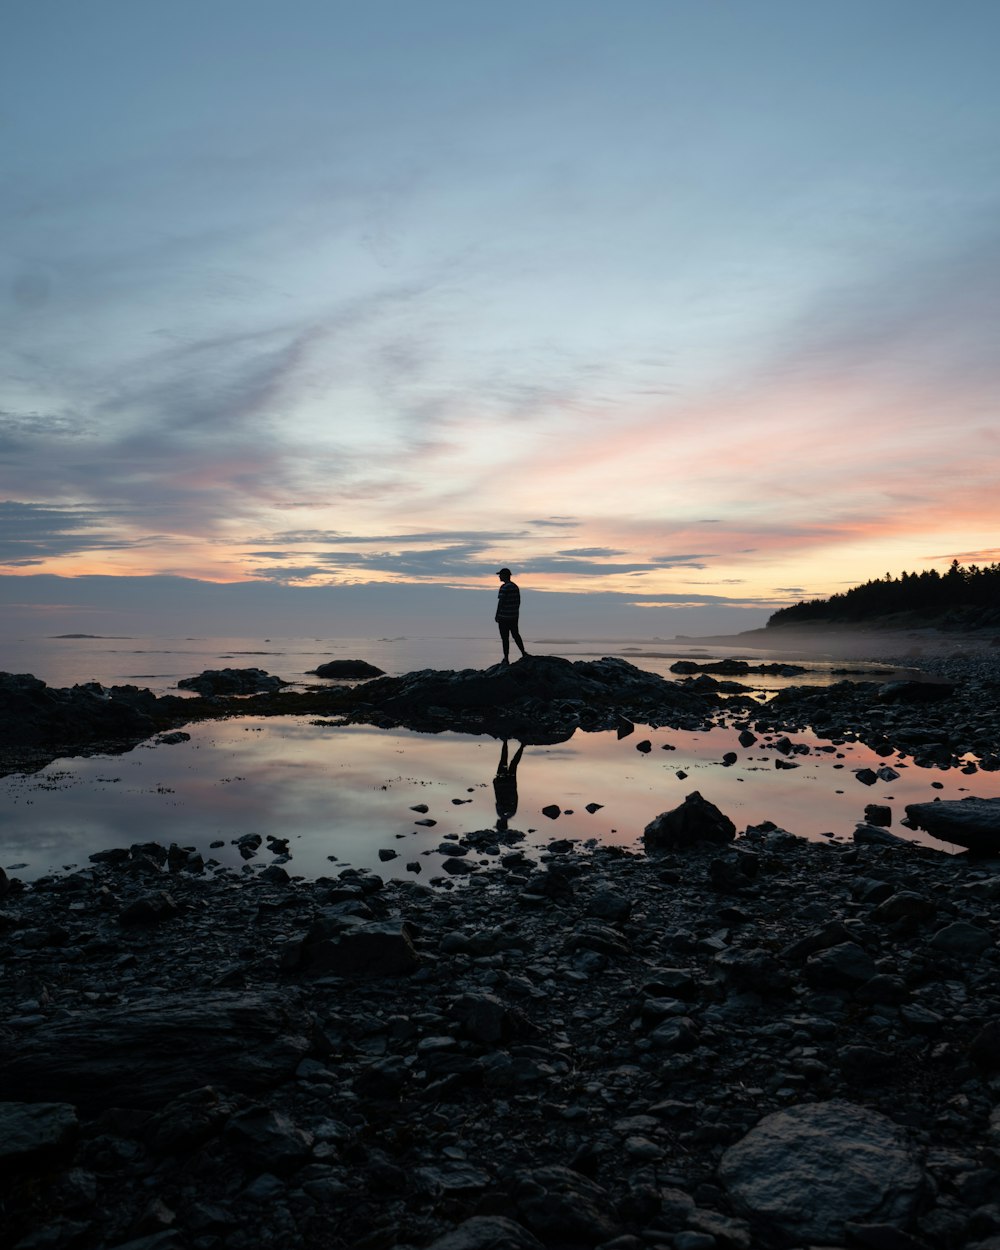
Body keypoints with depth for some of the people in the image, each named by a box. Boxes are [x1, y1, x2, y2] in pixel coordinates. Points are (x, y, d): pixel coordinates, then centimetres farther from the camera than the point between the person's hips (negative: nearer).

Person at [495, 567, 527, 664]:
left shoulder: (504, 587, -17)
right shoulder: (515, 586, 8)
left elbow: (501, 602, -18)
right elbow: (518, 601, 14)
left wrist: (497, 615, -11)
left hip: (504, 616, -8)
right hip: (514, 616, 8)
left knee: (505, 638, 0)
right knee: (515, 635, 20)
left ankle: (506, 659, 5)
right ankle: (523, 653, 20)